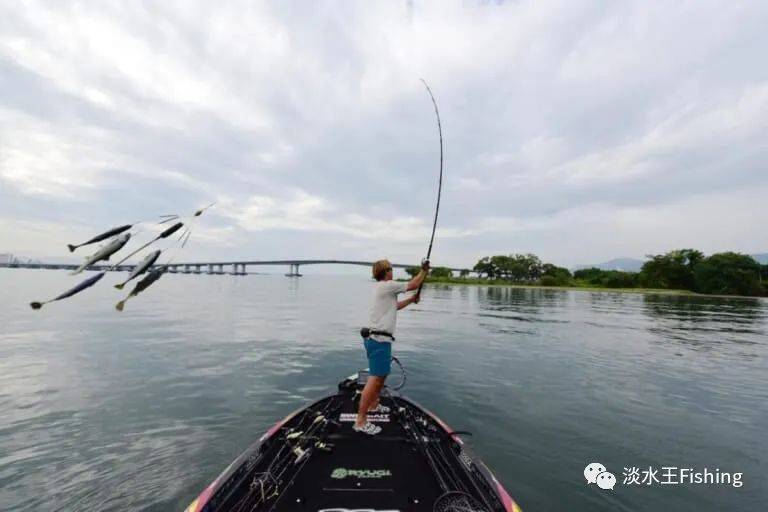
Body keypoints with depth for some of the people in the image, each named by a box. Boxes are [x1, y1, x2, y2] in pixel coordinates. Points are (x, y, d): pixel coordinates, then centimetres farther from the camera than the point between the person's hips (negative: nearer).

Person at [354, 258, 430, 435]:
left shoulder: (381, 288, 16)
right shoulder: (387, 285, -12)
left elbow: (394, 306, 32)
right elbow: (413, 285, -5)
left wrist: (411, 300, 34)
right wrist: (424, 270, 10)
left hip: (376, 339, 11)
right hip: (379, 340, -11)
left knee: (382, 374, 25)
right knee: (374, 379, -9)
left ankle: (374, 405, 40)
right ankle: (361, 421, -5)